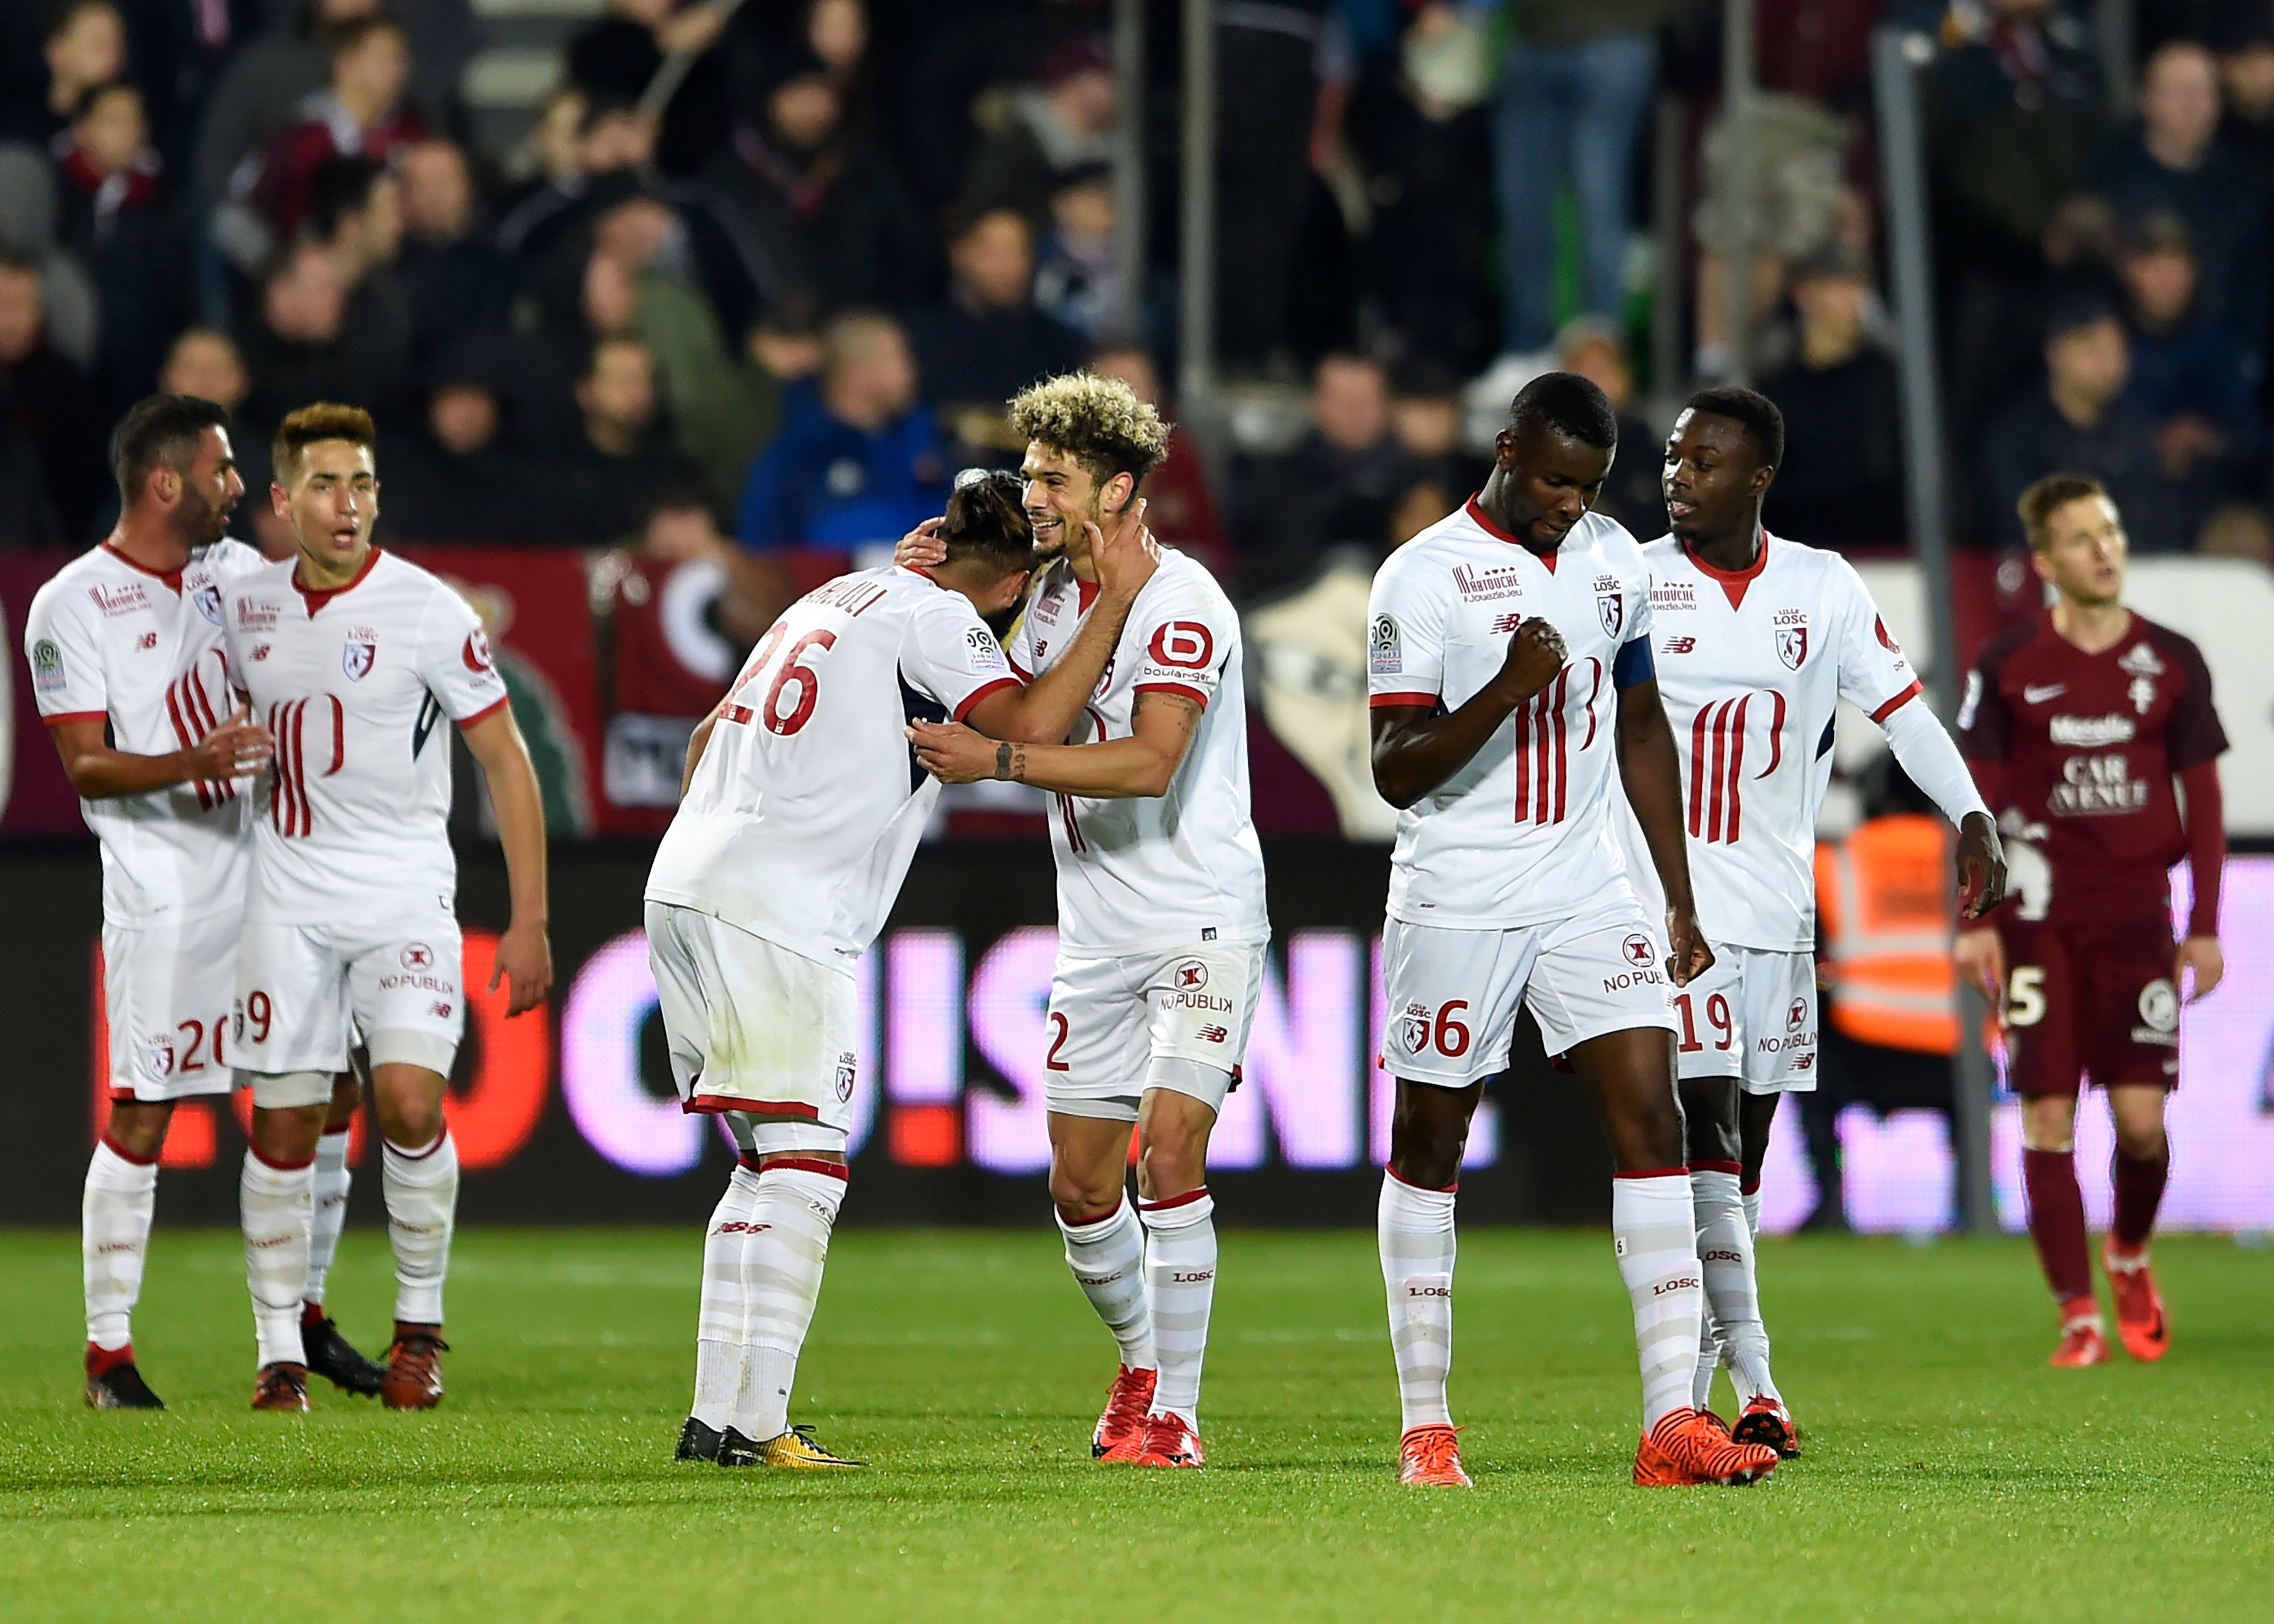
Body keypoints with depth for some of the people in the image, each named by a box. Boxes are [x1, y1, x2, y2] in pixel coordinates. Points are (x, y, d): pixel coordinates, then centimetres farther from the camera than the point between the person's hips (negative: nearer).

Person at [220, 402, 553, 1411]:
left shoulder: (428, 611, -9)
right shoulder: (246, 606, 3)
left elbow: (505, 762, -5)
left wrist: (529, 922, -7)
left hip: (404, 892, -3)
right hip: (286, 896, 3)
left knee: (410, 1100, -17)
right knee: (282, 1126, 0)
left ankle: (420, 1326, 2)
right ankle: (280, 1352, 10)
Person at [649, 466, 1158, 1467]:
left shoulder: (842, 597, 23)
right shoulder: (935, 617, -4)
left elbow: (711, 735, 29)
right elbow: (1030, 728, -19)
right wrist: (1118, 599, -13)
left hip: (685, 890, 9)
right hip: (778, 917, -9)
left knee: (771, 1167, 13)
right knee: (804, 1167, -7)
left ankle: (718, 1414, 11)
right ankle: (755, 1422, -13)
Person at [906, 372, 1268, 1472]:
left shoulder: (1181, 601, -16)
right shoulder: (1055, 594, 9)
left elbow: (1150, 761, -27)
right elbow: (1003, 712, 14)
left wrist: (1000, 759, -32)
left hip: (1202, 926, -8)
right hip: (1099, 939, 8)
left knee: (1169, 1160, -17)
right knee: (1080, 1191, 7)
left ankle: (1174, 1412, -10)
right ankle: (1142, 1360, 31)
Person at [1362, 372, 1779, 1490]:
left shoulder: (1615, 562, 7)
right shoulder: (1424, 578, -11)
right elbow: (1395, 772, -13)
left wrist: (1680, 900, 17)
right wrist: (1504, 692, -29)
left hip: (1587, 894, 4)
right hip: (1458, 901, -4)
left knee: (1650, 1118, -8)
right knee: (1430, 1143, 5)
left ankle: (1672, 1420, -13)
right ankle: (1425, 1425, 16)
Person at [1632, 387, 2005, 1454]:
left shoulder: (1823, 589, 6)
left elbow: (1902, 706, 8)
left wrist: (1972, 817, -5)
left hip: (1780, 903, 4)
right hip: (1668, 896, -4)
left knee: (1747, 1143, 7)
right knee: (1708, 1127, -14)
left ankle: (1691, 1381, 18)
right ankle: (1752, 1384, -20)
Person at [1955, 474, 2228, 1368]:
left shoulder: (2172, 663, 5)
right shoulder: (2007, 665, 0)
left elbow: (2202, 796, 10)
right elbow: (1976, 798, 4)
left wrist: (2206, 925, 5)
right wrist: (1975, 920, -4)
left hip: (2137, 916, 1)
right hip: (2037, 919, -1)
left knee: (2141, 1117, -6)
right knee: (2049, 1116, -5)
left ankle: (2130, 1256, 24)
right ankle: (2077, 1313, 1)